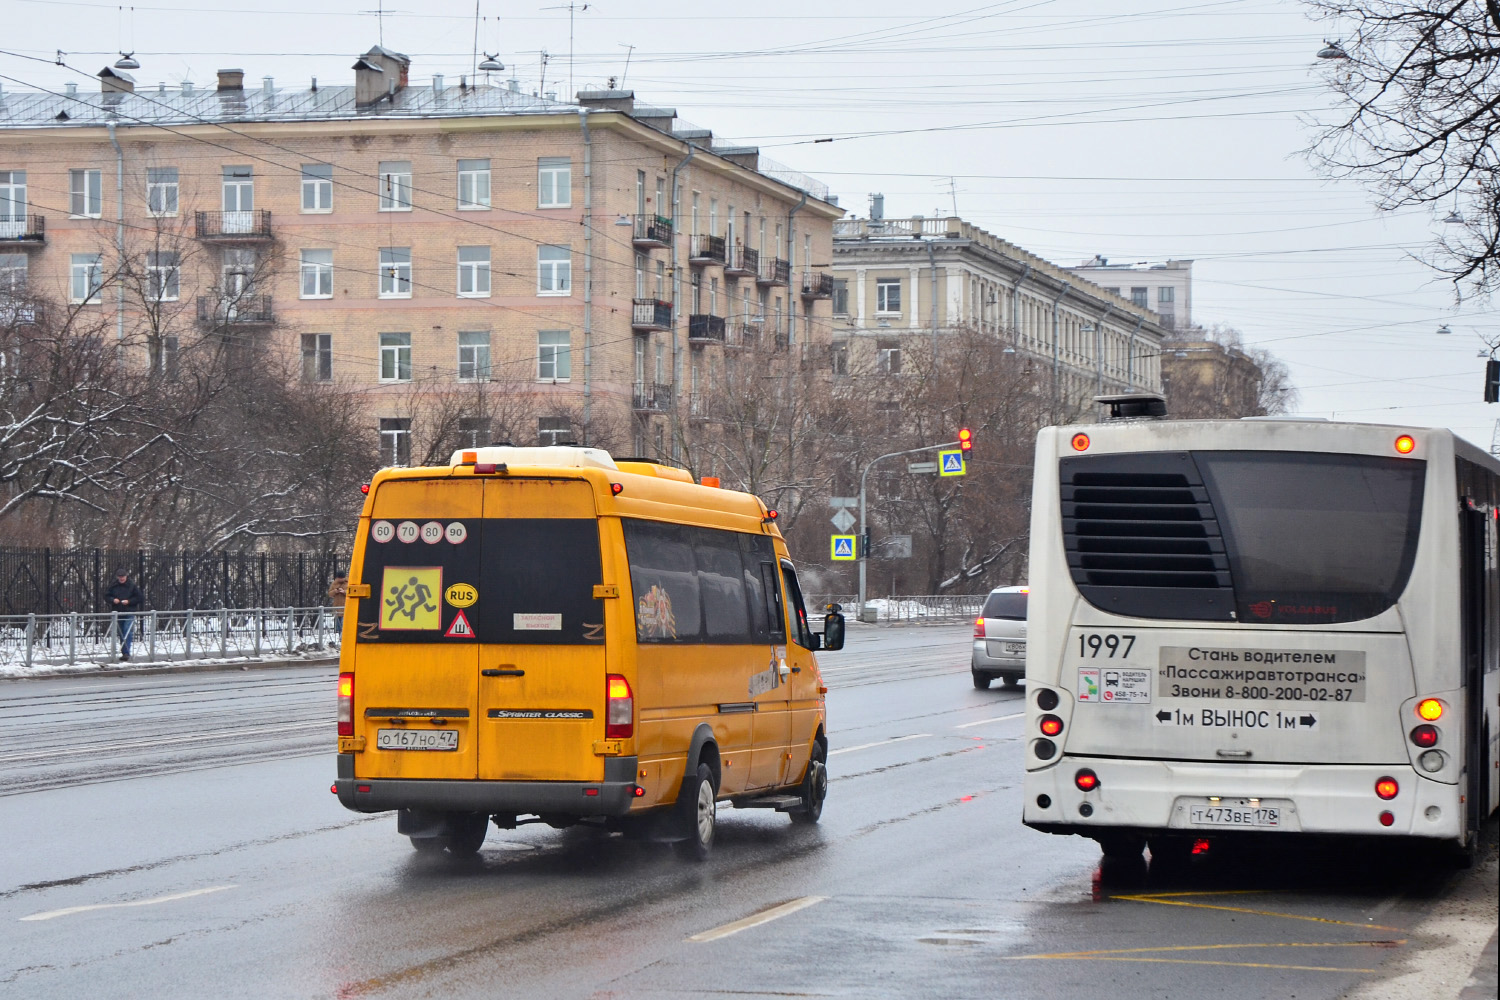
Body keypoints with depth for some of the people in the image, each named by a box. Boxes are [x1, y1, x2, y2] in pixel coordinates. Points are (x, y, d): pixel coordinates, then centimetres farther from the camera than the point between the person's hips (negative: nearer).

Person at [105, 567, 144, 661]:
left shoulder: (132, 586, -3)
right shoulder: (113, 586, 5)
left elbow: (141, 598, -2)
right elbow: (106, 596, 12)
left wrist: (129, 601, -13)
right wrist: (113, 600, -9)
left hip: (129, 612, -4)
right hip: (118, 613, 4)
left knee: (128, 633, -16)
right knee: (121, 634, 9)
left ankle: (126, 652, -21)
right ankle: (124, 652, 17)